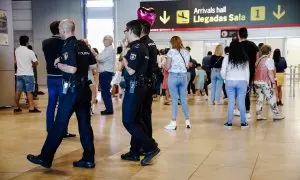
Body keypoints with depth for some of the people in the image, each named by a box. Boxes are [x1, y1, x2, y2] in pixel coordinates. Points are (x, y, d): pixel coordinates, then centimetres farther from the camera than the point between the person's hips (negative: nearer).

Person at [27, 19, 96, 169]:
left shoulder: (68, 46, -12)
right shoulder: (83, 45, 10)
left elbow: (72, 69, -23)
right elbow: (94, 64, 15)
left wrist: (58, 64, -8)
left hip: (72, 89, -7)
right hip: (84, 89, 7)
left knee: (59, 125, -1)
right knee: (85, 124, 8)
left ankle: (45, 158, 9)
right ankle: (88, 159, 10)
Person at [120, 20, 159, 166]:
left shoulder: (135, 48, -16)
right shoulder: (143, 47, 13)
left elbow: (131, 71, -22)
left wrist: (124, 61, -6)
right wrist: (126, 63, 9)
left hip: (133, 88, -10)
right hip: (140, 87, 10)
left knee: (128, 121, -5)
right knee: (135, 120, 13)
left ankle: (151, 147, -8)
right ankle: (134, 153, 19)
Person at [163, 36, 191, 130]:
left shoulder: (171, 52, -7)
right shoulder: (186, 52, 7)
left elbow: (168, 67, -7)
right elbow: (187, 66, 8)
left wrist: (164, 65, 13)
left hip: (173, 76, -4)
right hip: (183, 76, 4)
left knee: (175, 99, -1)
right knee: (184, 99, 10)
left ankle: (173, 123, 1)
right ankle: (187, 121, 14)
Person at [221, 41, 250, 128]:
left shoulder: (227, 57, -3)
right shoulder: (244, 58, 2)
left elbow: (223, 71, -4)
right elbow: (247, 72, 4)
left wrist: (225, 78, 14)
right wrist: (247, 83, 14)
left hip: (230, 82, 0)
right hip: (242, 82, 1)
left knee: (231, 102, 5)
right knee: (242, 103, 4)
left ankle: (229, 122, 9)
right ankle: (243, 122, 10)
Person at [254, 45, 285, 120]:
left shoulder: (258, 60, 14)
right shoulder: (269, 60, -9)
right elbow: (270, 73, -15)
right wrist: (273, 82, -12)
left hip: (257, 81, 7)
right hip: (265, 82, -7)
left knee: (259, 98, 10)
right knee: (272, 98, 2)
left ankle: (259, 115, 9)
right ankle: (276, 115, 8)